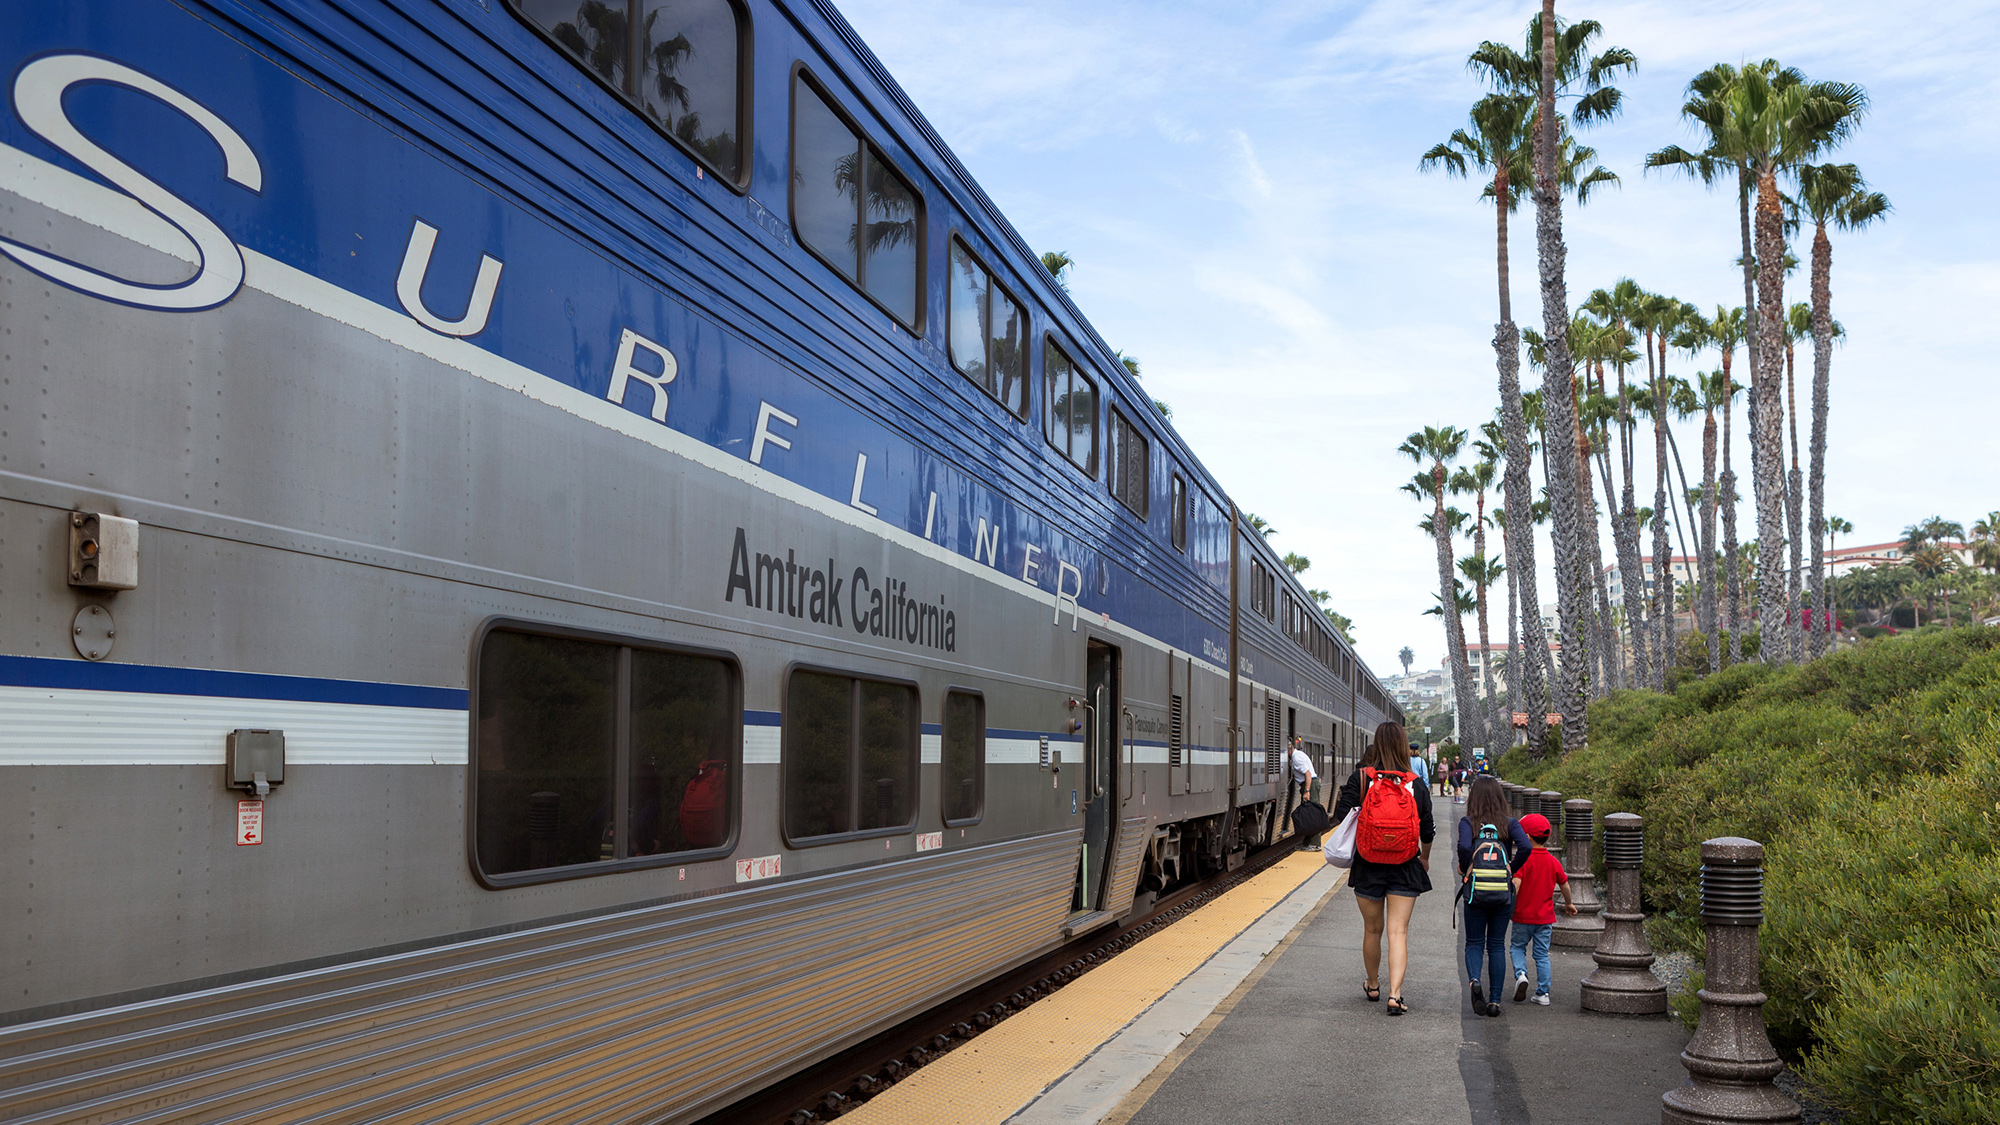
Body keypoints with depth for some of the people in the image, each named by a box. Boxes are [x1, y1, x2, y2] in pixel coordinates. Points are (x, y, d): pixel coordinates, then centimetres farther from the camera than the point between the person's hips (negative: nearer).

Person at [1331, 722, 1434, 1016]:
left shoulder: (1360, 778, -8)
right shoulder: (1417, 786, -3)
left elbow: (1340, 815, -10)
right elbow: (1427, 831, 4)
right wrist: (1425, 858, 23)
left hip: (1368, 866, 0)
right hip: (1405, 868, 0)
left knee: (1372, 930, 15)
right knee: (1398, 931, 0)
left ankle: (1373, 986, 33)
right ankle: (1395, 994, -12)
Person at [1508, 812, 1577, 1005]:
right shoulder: (1553, 862, 2)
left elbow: (1516, 884, -23)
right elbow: (1565, 885, 13)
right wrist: (1568, 903, 30)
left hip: (1523, 916, -4)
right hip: (1545, 917, 4)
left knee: (1518, 947, 14)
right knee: (1542, 954, 9)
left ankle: (1520, 974, -10)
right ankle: (1542, 993, 9)